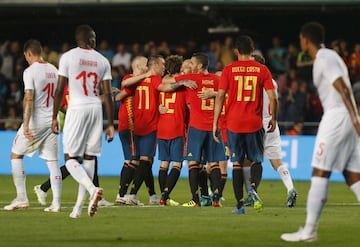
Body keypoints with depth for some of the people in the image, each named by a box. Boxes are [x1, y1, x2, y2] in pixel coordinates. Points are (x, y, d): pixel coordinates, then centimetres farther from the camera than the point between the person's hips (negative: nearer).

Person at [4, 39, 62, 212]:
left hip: (36, 120, -6)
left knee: (16, 155, 8)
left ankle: (21, 198, 4)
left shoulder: (30, 71, -10)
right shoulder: (53, 70, 11)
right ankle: (56, 202, -2)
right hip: (52, 120, 6)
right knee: (52, 161, 6)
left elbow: (29, 99, -19)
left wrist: (26, 124, -22)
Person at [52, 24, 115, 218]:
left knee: (70, 158, 0)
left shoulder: (68, 57, -1)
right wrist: (110, 124, 8)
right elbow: (107, 95, 5)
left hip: (76, 109, -3)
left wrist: (54, 117, 4)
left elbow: (60, 90, -4)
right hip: (96, 109, 4)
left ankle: (92, 189, -26)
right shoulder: (102, 61, 8)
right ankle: (79, 206, 9)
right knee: (89, 157, 9)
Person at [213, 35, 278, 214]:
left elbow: (220, 97, -3)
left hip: (233, 123, 0)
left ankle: (240, 204, 2)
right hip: (254, 123, 0)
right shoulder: (262, 70, 1)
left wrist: (215, 123, 1)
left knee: (237, 163, 7)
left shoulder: (229, 70, 0)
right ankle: (253, 188, -17)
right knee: (256, 160, 12)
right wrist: (273, 119, 11)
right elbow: (272, 97, -2)